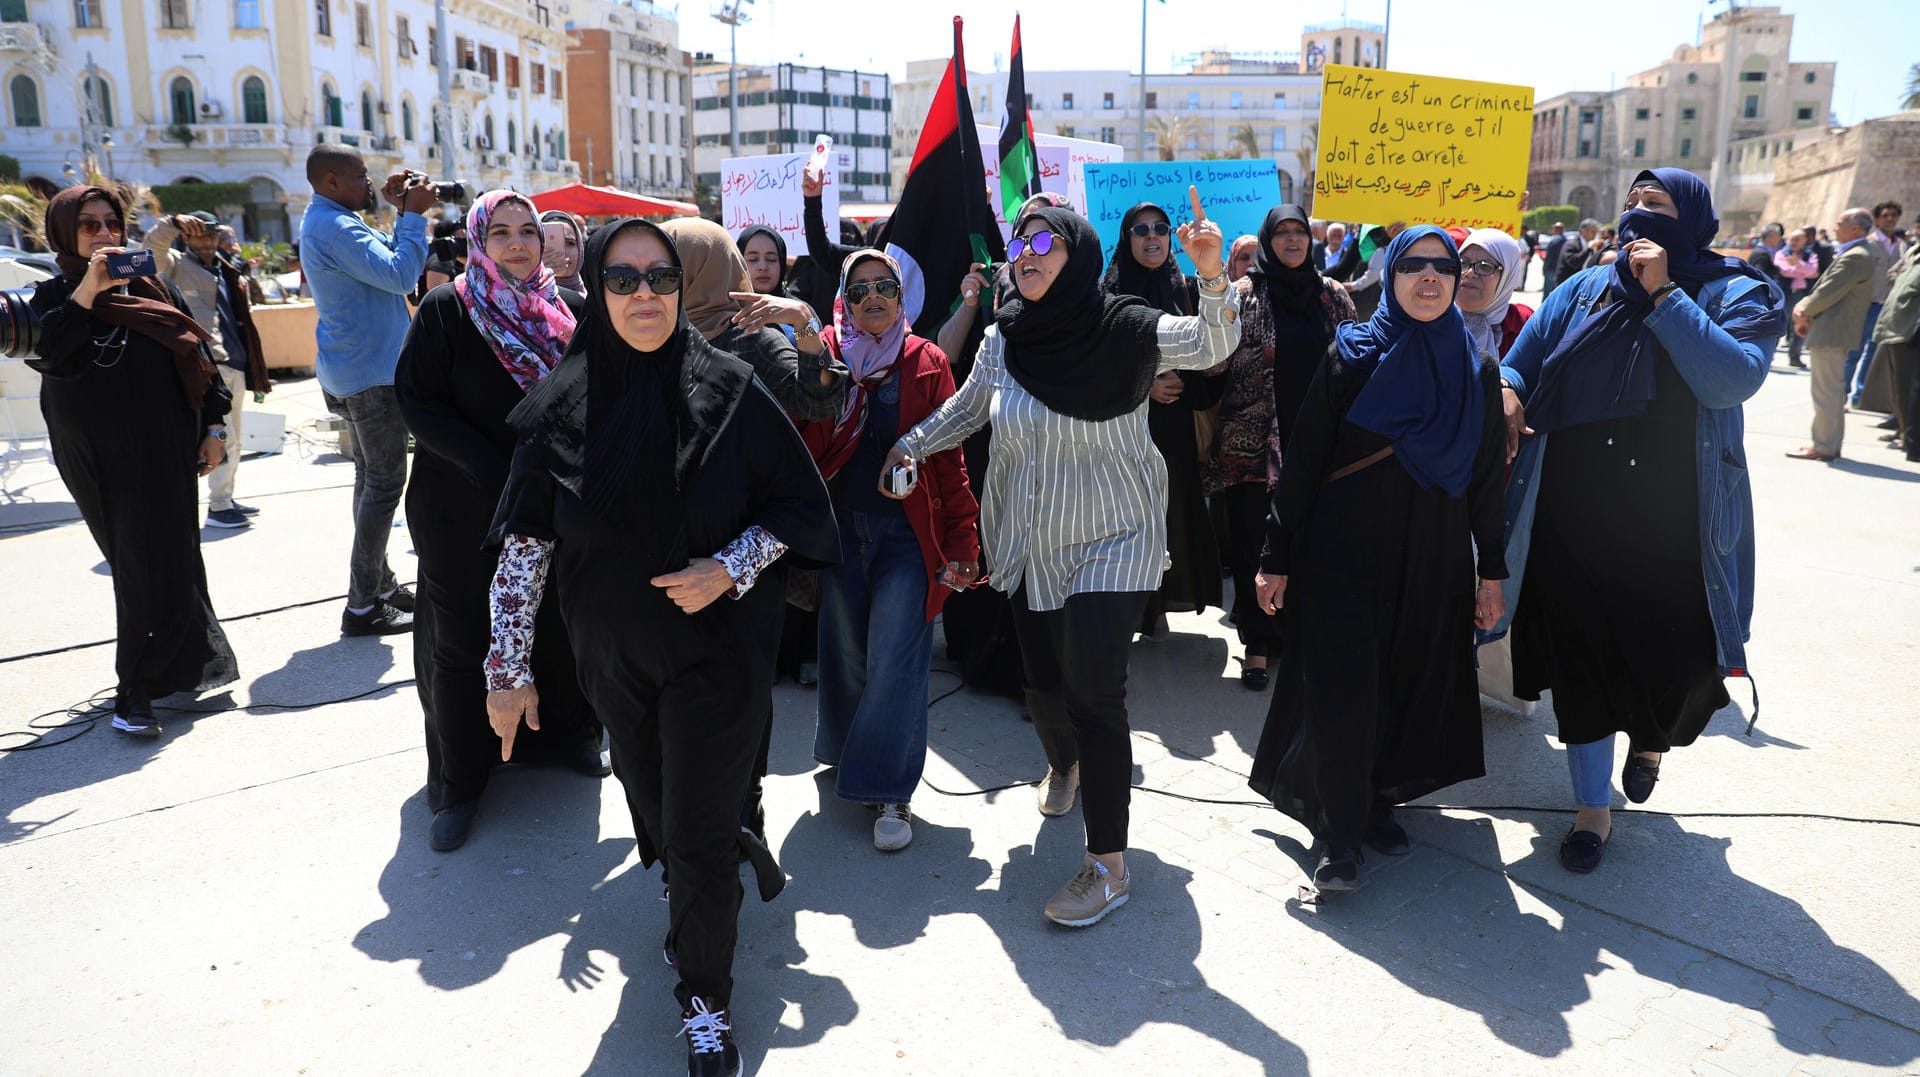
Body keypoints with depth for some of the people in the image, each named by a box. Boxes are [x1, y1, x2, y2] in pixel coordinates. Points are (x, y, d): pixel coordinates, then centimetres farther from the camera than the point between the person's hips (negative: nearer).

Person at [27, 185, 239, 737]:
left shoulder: (151, 286, 7)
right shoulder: (53, 298, 1)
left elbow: (196, 353, 9)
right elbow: (43, 355, -19)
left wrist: (213, 425, 4)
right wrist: (85, 293, -27)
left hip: (166, 453, 1)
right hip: (98, 461, -1)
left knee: (161, 565, -2)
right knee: (139, 565, 3)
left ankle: (136, 690, 6)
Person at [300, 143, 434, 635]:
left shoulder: (325, 222, 15)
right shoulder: (336, 228, -18)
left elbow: (385, 260, 17)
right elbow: (400, 276, -26)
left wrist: (404, 213, 7)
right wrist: (413, 214, -18)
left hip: (351, 373, 11)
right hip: (371, 374, -11)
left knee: (371, 478, 17)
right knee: (383, 484, -7)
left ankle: (380, 582, 28)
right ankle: (362, 607, -4)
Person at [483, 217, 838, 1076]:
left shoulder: (727, 390, -12)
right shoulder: (564, 406, -7)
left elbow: (800, 506, -5)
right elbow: (526, 544, -3)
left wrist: (730, 569, -20)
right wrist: (509, 666, -2)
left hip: (718, 649, -3)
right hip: (614, 657, 3)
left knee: (698, 839, 1)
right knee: (658, 818, 19)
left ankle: (705, 1002, 26)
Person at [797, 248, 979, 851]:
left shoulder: (926, 362, 1)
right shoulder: (824, 354, 3)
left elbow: (949, 457, 0)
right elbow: (801, 436, -7)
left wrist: (962, 540, -4)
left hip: (908, 530, -1)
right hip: (840, 525, 2)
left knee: (894, 657, -5)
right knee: (845, 649, 11)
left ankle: (888, 791, 6)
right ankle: (847, 754, 34)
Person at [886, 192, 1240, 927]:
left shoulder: (1127, 329, -11)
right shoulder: (1003, 339, 0)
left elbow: (1213, 346, -22)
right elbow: (964, 410, 16)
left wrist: (1212, 277, -38)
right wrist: (909, 446, 7)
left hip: (1111, 542, -4)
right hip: (1030, 545, 4)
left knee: (1094, 690, -10)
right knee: (1043, 683, 14)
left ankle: (1108, 864, 3)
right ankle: (1065, 764, 50)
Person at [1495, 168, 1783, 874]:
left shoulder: (1738, 294, -2)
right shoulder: (1584, 290, 9)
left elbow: (1734, 378, -19)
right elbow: (1522, 358, 9)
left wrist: (1663, 293, -18)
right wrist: (1509, 392, -14)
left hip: (1672, 527, -2)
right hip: (1573, 517, 3)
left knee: (1680, 663, -3)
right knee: (1580, 659, 6)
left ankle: (1649, 738, 35)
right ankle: (1593, 807, 24)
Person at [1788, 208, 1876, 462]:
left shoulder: (1855, 257, -18)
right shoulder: (1856, 253, 16)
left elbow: (1829, 292, -20)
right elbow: (1826, 289, 17)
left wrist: (1804, 312, -6)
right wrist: (1804, 307, 5)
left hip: (1830, 334, -11)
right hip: (1837, 334, 11)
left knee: (1826, 393, -6)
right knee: (1834, 391, 16)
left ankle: (1824, 447, -1)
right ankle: (1831, 444, 24)